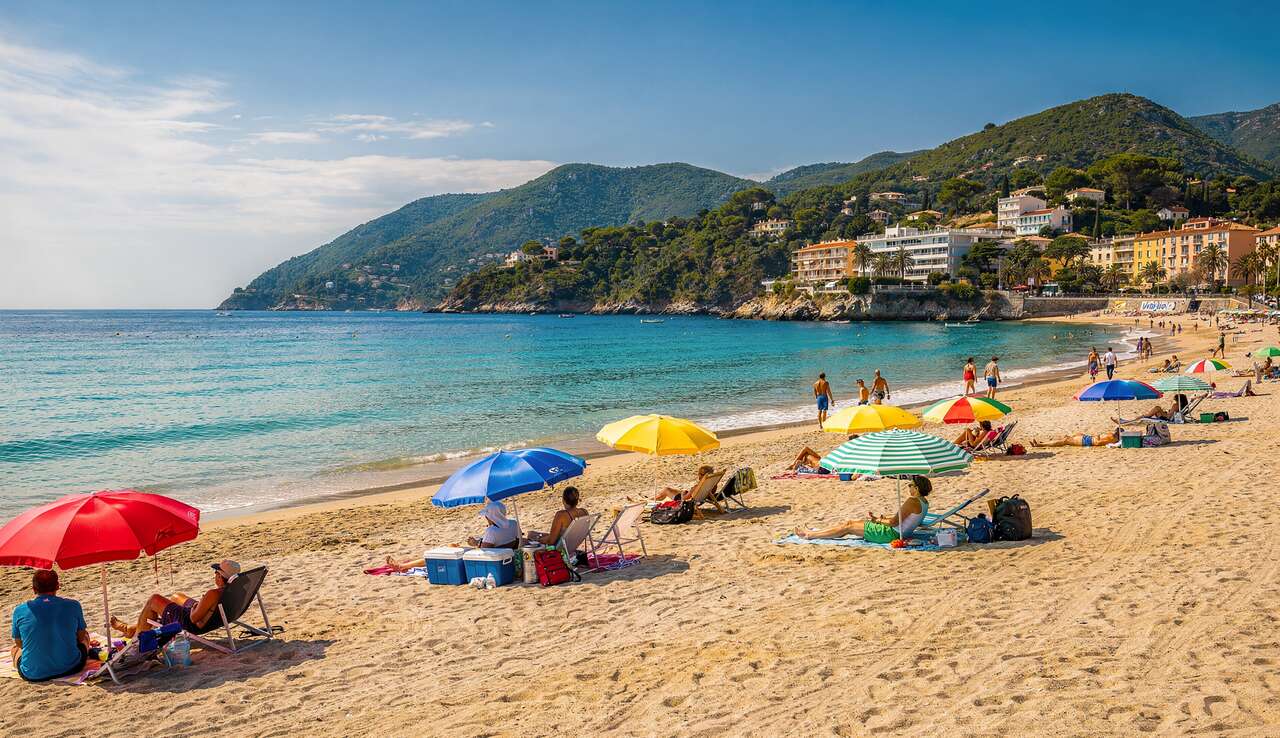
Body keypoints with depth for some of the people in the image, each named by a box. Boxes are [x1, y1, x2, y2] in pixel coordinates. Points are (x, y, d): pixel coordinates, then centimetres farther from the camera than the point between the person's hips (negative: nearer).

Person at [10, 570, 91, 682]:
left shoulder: (20, 611, -8)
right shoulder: (73, 606, -9)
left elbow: (19, 644, 6)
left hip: (33, 675, 0)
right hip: (70, 668, 0)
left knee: (15, 648, 33)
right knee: (85, 633, 29)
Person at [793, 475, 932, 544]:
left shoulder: (913, 501, -21)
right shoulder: (923, 501, 10)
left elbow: (894, 522, -23)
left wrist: (877, 520, -8)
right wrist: (878, 518, 12)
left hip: (891, 534, -10)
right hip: (894, 532, 10)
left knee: (848, 526, -4)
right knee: (849, 522, 10)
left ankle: (811, 535, 4)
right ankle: (813, 533, 15)